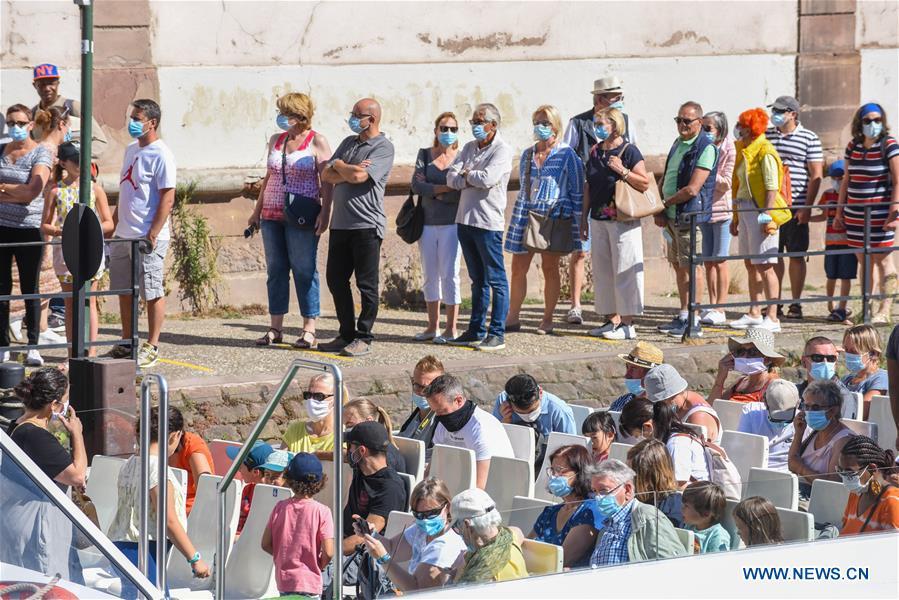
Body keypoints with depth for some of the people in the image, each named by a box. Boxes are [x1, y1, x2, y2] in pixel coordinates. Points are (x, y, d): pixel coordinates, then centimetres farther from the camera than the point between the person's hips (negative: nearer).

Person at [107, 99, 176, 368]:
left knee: (153, 293, -1)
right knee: (123, 291, 12)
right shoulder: (131, 150, 14)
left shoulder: (161, 155, -12)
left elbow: (167, 199, -15)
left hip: (148, 238, -9)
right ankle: (127, 343, 22)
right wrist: (113, 225, 17)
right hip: (123, 236, 9)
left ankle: (152, 347, 5)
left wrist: (152, 235, -19)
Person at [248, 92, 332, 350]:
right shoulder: (275, 141, 15)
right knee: (275, 270, 6)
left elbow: (327, 181, -7)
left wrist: (325, 212, -15)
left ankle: (309, 330, -3)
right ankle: (275, 328, 10)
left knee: (304, 270, -5)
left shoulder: (316, 142, -3)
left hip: (302, 218, -6)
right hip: (272, 215, 6)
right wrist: (257, 210, 20)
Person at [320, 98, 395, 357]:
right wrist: (349, 172, -6)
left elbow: (358, 175, -18)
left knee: (367, 284, -2)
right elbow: (327, 175, 11)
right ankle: (347, 334, 18)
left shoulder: (383, 147, -6)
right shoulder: (349, 143, 18)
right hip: (340, 223, 8)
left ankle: (363, 338, 2)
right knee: (336, 280, 8)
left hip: (366, 225, -8)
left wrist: (339, 165, 1)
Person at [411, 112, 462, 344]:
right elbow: (416, 185, -4)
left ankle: (451, 328, 0)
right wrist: (445, 188, -12)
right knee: (429, 275, 8)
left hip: (451, 223, -4)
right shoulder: (425, 155, 10)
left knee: (449, 274, -5)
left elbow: (461, 191, -12)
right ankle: (433, 326, 15)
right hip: (428, 222, 4)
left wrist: (430, 188, -7)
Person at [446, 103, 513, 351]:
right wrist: (473, 179, -11)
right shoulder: (469, 148, 15)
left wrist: (466, 174, -2)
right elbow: (452, 178, 4)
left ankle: (497, 334, -3)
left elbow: (487, 179, -20)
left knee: (495, 280, -4)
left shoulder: (502, 150, -6)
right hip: (465, 219, 7)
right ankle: (476, 331, 19)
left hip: (488, 222, -7)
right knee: (478, 280, 14)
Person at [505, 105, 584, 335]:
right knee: (518, 267, 2)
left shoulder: (567, 155, -1)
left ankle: (547, 320, 9)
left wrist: (579, 224, -5)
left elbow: (577, 192, -1)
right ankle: (513, 318, 9)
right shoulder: (527, 155, 13)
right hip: (526, 213, 4)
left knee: (550, 267, 2)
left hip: (554, 215, -4)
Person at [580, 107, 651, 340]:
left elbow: (645, 183, -10)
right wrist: (584, 218, 17)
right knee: (603, 270, 9)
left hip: (623, 219, -7)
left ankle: (627, 323, -4)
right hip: (599, 220, 7)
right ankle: (612, 319, 16)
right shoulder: (595, 152, 13)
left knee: (624, 270, -6)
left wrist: (623, 171, -22)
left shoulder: (629, 151, -6)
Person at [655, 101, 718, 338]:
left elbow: (692, 189, -20)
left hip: (689, 216, -9)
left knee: (691, 266, -6)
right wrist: (659, 210, 6)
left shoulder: (706, 149, -13)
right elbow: (664, 180, 19)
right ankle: (683, 316, 22)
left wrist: (666, 203, -10)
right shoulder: (677, 144, 15)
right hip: (672, 217, 9)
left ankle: (694, 321, -2)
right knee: (678, 266, 14)